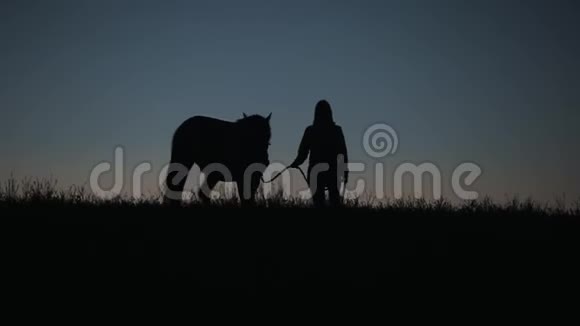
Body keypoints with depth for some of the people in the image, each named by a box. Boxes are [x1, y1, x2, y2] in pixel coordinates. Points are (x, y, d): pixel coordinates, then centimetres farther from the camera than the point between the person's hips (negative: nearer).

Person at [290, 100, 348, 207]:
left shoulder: (310, 130, -3)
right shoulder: (336, 130, -1)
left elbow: (302, 154, -4)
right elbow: (343, 153, -3)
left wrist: (294, 164, 9)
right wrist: (345, 172, 3)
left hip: (315, 172, 0)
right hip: (333, 172, 0)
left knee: (319, 202, 5)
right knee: (335, 201, 9)